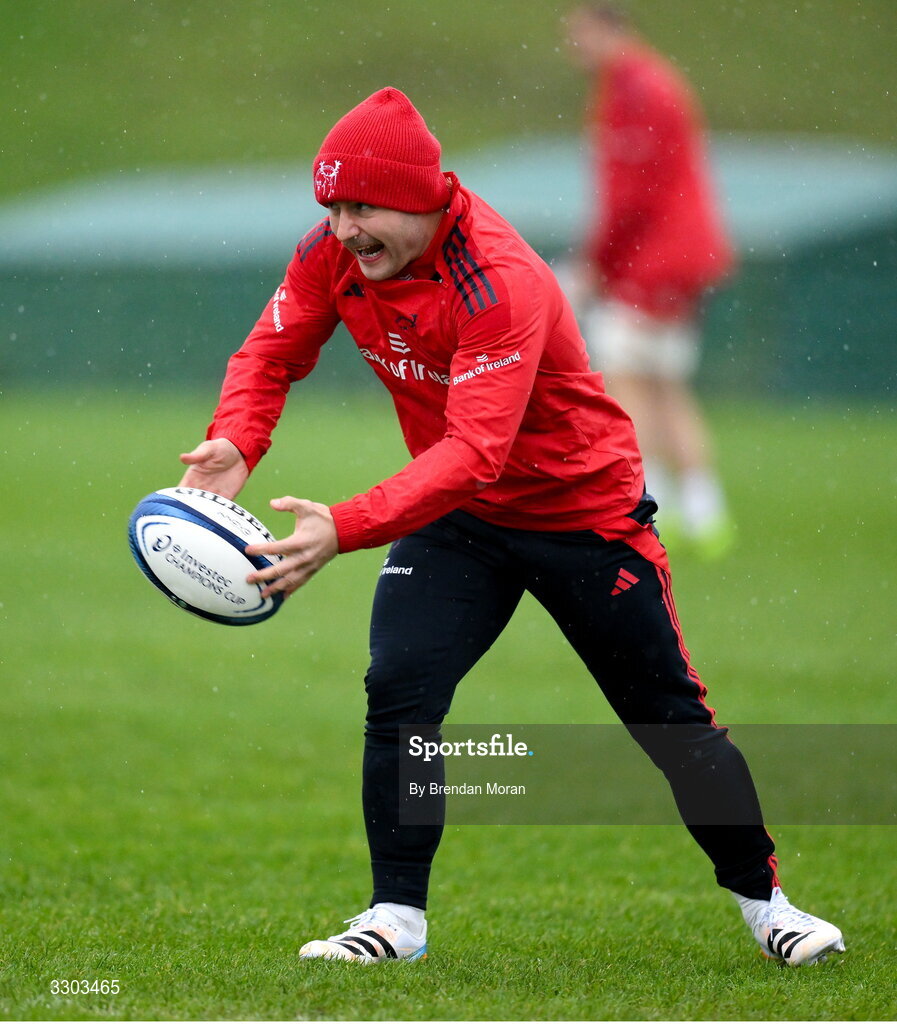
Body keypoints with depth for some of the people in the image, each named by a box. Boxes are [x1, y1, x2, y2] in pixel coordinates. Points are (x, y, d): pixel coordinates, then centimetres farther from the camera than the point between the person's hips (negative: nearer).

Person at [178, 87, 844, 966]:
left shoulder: (500, 282, -34)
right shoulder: (333, 254, -13)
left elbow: (474, 451, -41)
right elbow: (271, 354, -6)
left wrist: (343, 530, -51)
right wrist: (233, 444, -29)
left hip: (584, 511, -5)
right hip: (453, 515, 5)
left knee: (669, 717, 5)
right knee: (398, 690, -16)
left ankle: (763, 899, 23)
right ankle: (396, 920, -6)